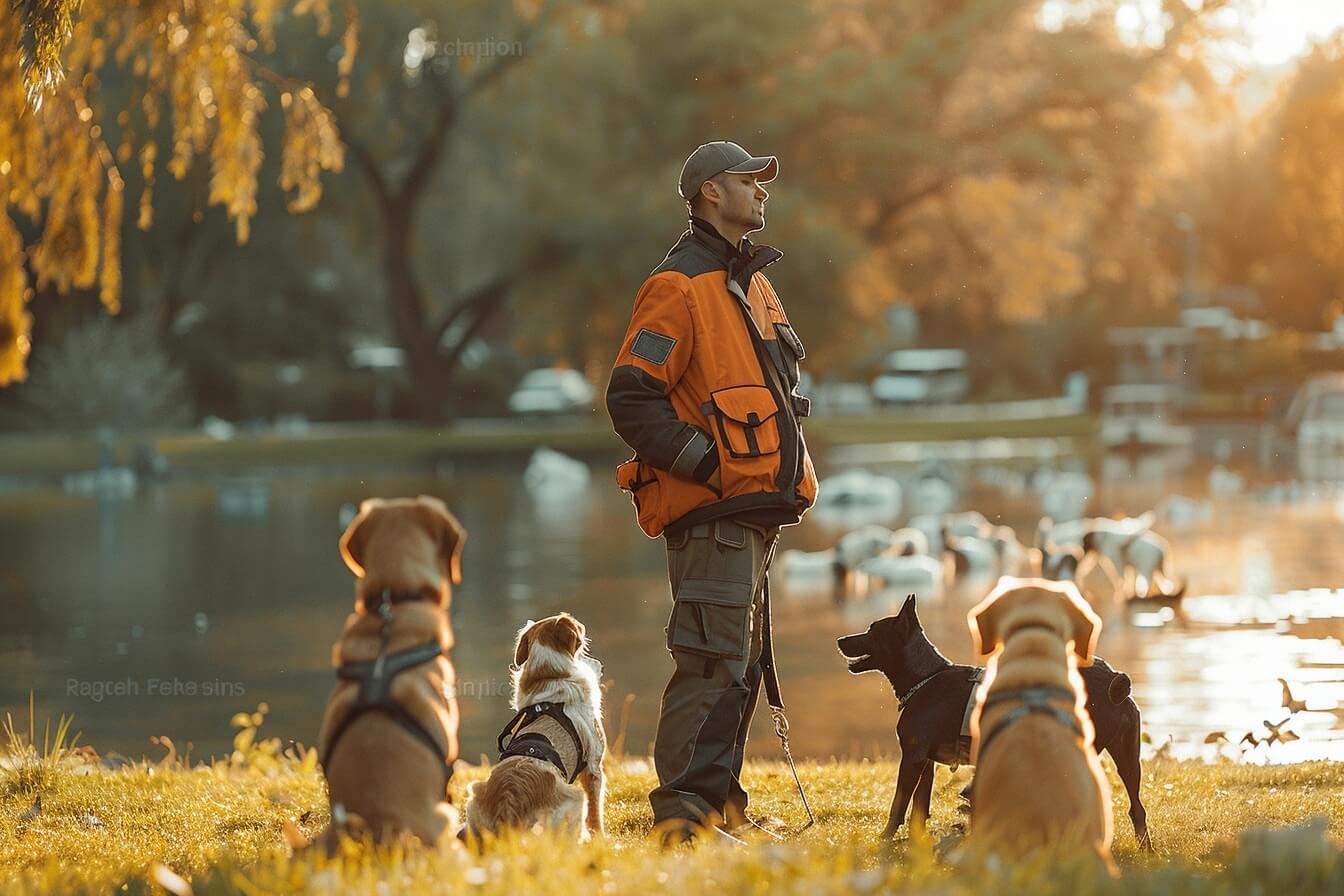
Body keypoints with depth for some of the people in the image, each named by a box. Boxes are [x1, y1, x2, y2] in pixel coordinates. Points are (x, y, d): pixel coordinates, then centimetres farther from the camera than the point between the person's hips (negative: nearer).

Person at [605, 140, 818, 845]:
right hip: (713, 514, -10)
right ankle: (683, 813, -15)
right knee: (713, 663, -14)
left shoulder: (751, 283, 20)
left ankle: (717, 800, 23)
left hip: (755, 511, 10)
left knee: (741, 661, 14)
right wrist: (707, 462, -19)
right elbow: (631, 398, -17)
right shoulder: (678, 289, -11)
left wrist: (785, 474, 17)